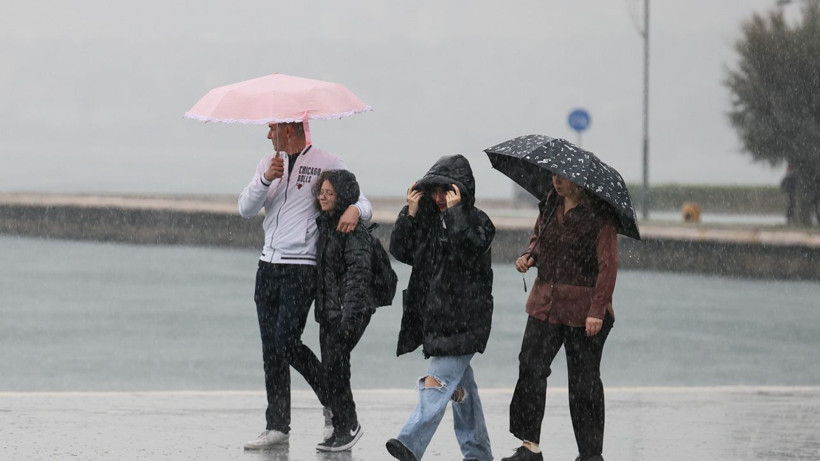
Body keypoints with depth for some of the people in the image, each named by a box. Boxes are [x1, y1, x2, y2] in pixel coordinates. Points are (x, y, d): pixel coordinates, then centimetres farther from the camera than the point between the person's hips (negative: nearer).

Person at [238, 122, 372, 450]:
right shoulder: (268, 164, 14)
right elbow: (246, 209, 5)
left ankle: (333, 403, 4)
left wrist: (354, 210, -26)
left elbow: (364, 205, -2)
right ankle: (277, 426, 7)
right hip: (269, 265, 6)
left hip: (302, 267, -6)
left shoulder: (328, 164, -2)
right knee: (271, 349, 4)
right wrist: (266, 179, -11)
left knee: (286, 341, -15)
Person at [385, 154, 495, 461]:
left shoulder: (477, 221, -5)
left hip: (463, 318, -7)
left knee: (437, 382, -17)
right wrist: (410, 213, -4)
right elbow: (400, 251, 5)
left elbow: (470, 248, -24)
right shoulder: (429, 221, 12)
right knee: (461, 385, 15)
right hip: (433, 317, 7)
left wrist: (455, 211, -21)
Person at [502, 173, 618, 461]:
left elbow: (608, 265, -14)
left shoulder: (599, 215, -11)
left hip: (584, 311, -6)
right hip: (546, 304, 6)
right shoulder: (551, 204, 9)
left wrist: (597, 310, -20)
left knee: (583, 380, 2)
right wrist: (529, 255, 3)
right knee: (530, 367, -3)